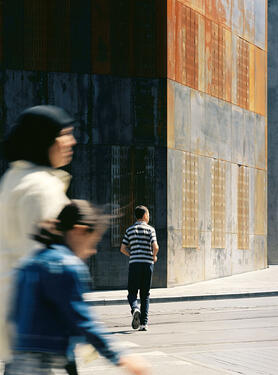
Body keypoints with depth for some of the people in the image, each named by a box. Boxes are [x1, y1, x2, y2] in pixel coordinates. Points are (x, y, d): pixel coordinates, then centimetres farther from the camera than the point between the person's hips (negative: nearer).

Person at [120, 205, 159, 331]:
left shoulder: (130, 230, 9)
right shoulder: (150, 229, 1)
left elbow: (123, 249, 7)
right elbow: (155, 247, -11)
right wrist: (154, 257, 8)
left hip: (134, 264, 1)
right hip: (147, 264, -1)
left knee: (132, 292, 6)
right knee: (145, 294, 7)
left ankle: (135, 308, -26)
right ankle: (144, 323, 2)